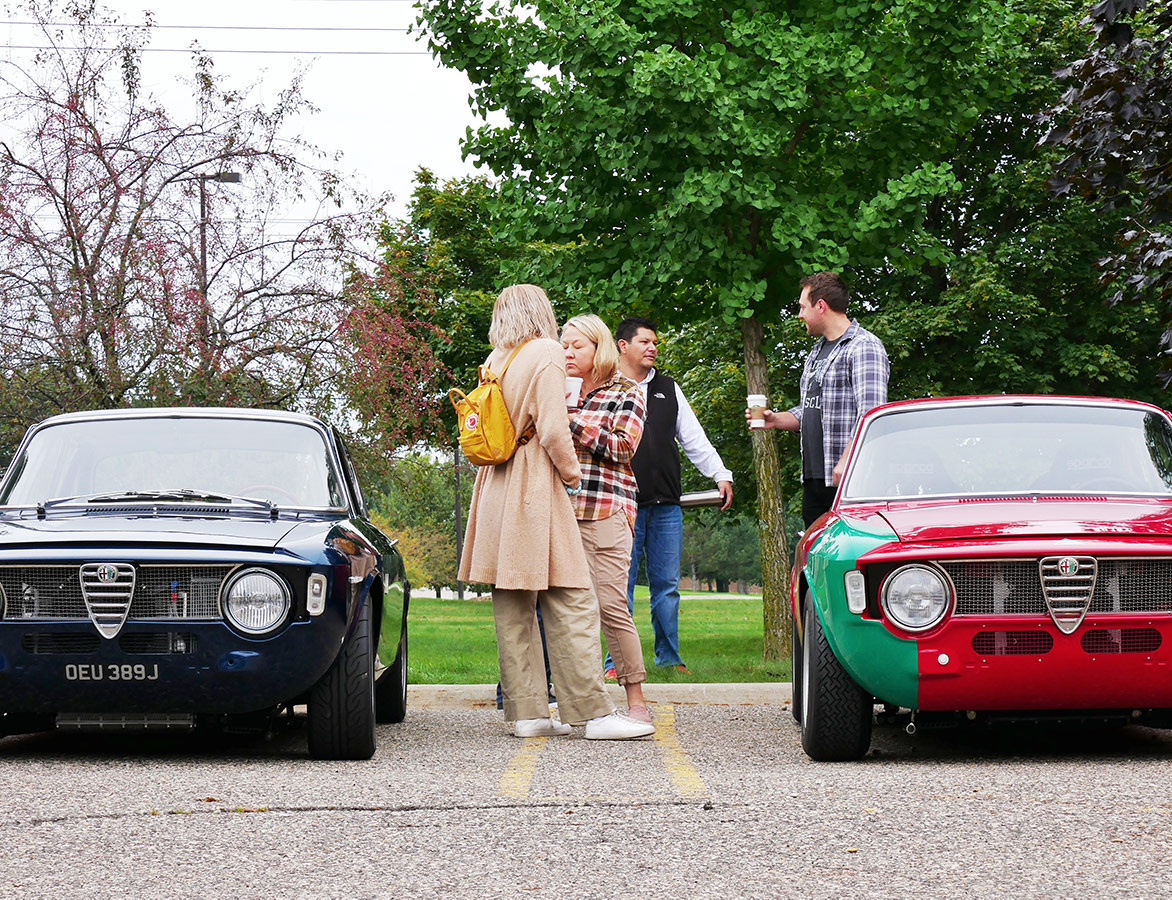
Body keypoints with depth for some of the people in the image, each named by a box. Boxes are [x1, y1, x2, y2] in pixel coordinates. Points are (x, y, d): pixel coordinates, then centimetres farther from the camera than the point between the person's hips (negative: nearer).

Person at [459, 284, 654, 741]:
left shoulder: (495, 362, 14)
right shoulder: (545, 353, -6)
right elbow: (552, 429, -14)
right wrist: (572, 471, 0)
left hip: (496, 486, 7)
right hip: (536, 485, -7)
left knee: (512, 602, 7)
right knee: (570, 600, -7)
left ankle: (526, 712, 7)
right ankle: (594, 711, -9)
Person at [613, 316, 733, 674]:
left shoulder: (668, 389, 17)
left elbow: (694, 439, 20)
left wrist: (721, 475, 13)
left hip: (667, 506, 4)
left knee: (667, 585, 6)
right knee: (621, 585, -2)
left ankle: (669, 657, 12)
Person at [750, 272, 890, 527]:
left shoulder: (864, 347, -7)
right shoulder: (816, 353, 23)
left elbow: (871, 415, -17)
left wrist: (846, 461, -24)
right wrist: (776, 419, 12)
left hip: (848, 478, -9)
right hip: (813, 477, 9)